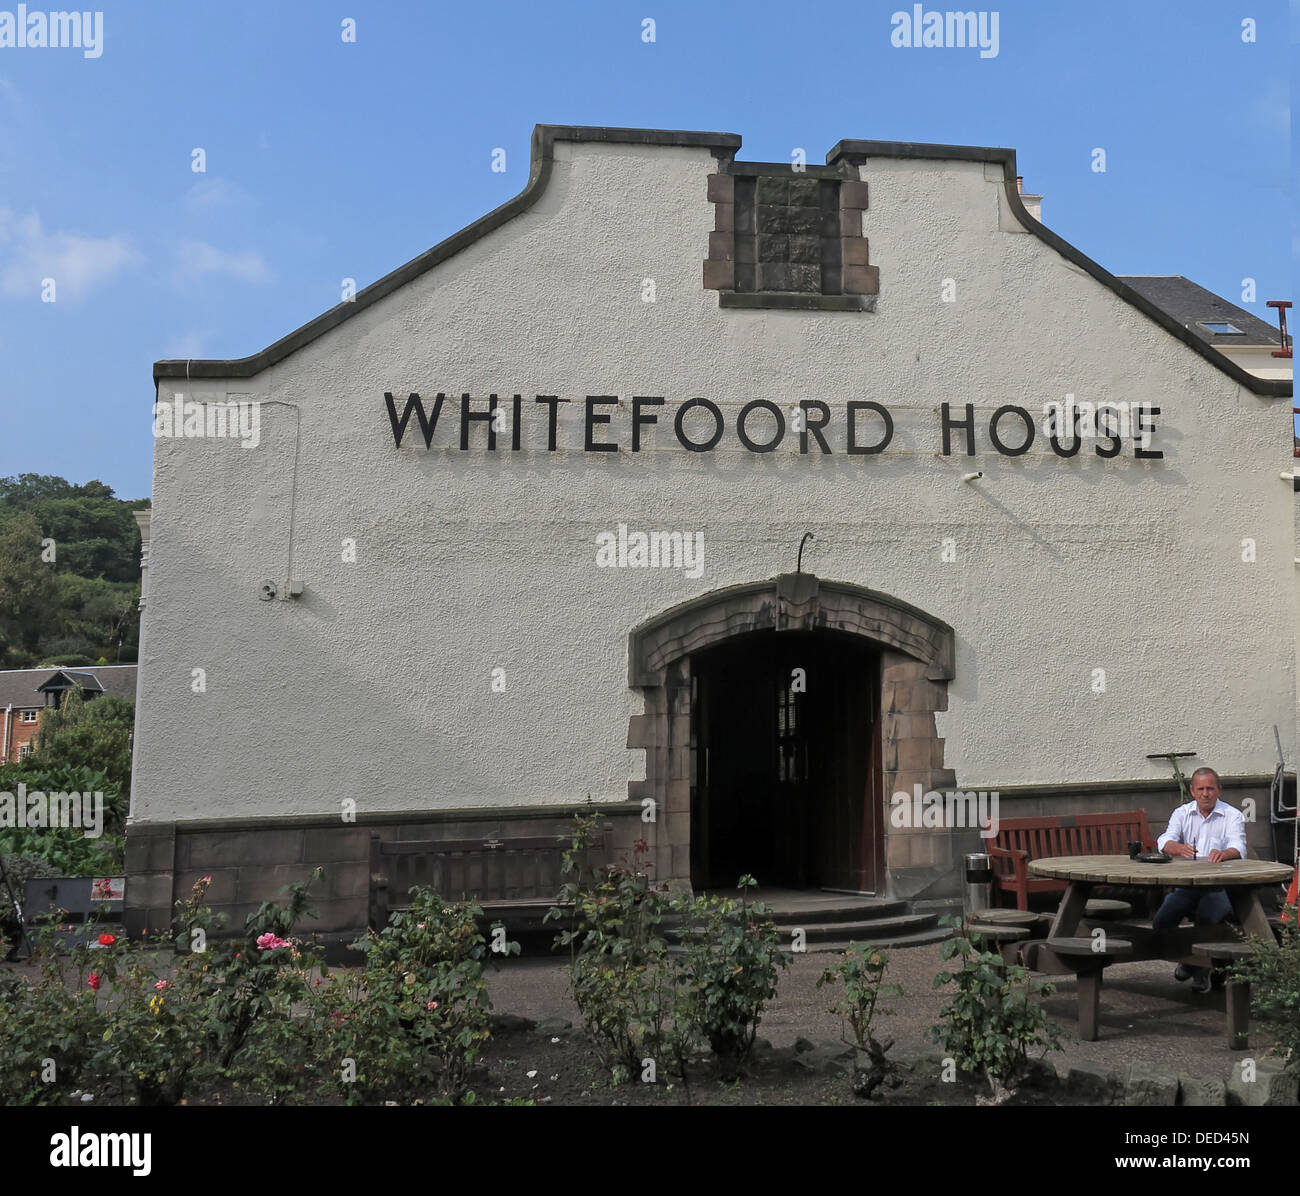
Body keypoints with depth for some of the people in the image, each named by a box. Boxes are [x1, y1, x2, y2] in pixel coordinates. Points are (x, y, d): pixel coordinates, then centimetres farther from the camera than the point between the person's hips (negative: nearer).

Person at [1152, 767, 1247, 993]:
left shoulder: (1232, 816, 4)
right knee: (1161, 922, -20)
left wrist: (1224, 853, -39)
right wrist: (1179, 848, -31)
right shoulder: (1182, 813, 11)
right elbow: (1165, 842, -6)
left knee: (1207, 918, -32)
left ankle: (1202, 969, -2)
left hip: (1218, 884, -2)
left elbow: (1238, 849, -13)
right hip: (1184, 883, 3)